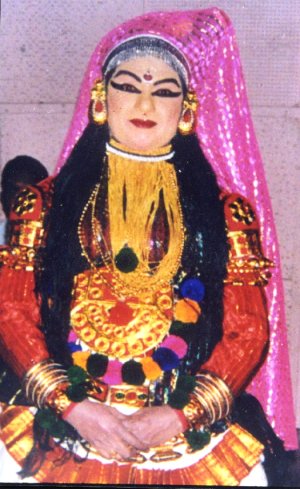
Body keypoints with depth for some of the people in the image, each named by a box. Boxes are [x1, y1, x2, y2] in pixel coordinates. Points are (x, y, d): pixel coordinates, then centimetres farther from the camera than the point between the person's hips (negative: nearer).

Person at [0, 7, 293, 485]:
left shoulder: (226, 212, 7)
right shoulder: (46, 203, 8)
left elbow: (249, 332, 3)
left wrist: (179, 416, -9)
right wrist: (73, 406, -9)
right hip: (63, 428, 0)